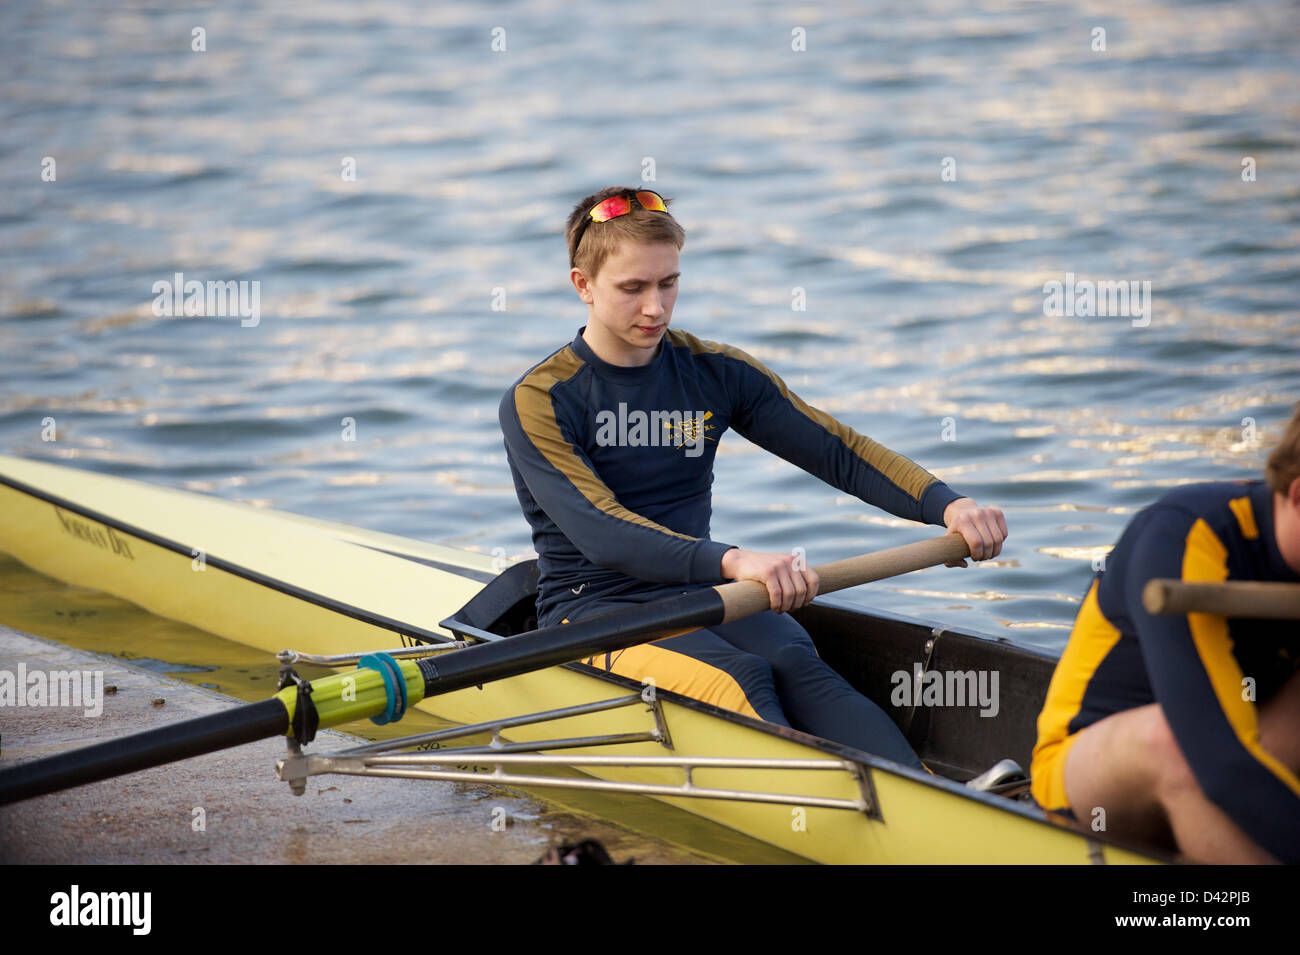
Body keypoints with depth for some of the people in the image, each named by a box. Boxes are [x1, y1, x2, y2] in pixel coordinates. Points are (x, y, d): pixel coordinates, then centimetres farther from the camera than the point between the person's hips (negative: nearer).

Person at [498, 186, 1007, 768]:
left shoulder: (716, 374, 8)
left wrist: (947, 505, -12)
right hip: (591, 611, -3)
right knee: (740, 678, -32)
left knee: (795, 666, -29)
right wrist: (731, 561, -39)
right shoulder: (538, 403, -8)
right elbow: (601, 533, -23)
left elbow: (838, 452, 6)